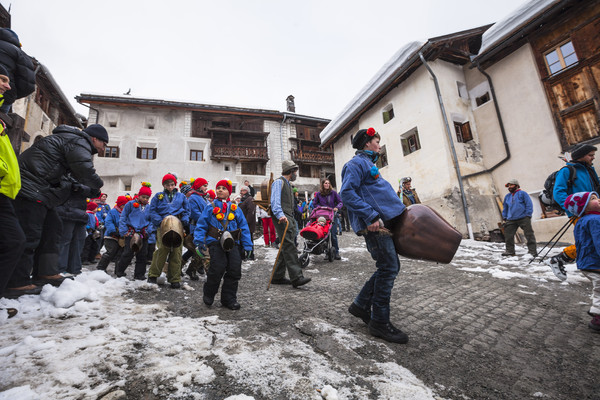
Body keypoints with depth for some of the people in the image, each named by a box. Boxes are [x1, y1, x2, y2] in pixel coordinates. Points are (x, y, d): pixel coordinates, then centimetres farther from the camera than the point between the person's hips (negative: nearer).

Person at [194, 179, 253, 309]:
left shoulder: (235, 209, 12)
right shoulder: (210, 208, 8)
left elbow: (244, 227, 12)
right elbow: (201, 225, 8)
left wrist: (247, 246, 7)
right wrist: (200, 242, -4)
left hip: (232, 243, 3)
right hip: (215, 242, -3)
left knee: (235, 269, -4)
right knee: (218, 267, -15)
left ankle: (229, 299, 15)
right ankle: (208, 295, 14)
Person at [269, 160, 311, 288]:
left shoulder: (287, 184, 27)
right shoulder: (279, 182, -2)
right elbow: (275, 201, -16)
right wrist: (280, 215, -31)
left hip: (288, 218, 10)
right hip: (282, 218, -10)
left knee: (286, 248, 8)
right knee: (289, 247, -16)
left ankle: (277, 277, 15)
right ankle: (296, 277, -19)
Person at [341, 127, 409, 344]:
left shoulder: (368, 163, 27)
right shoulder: (356, 163, -5)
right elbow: (347, 193, -18)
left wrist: (399, 208, 21)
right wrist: (371, 216, -25)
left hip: (383, 222, 10)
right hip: (374, 225, -10)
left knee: (390, 267, 12)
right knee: (388, 268, -7)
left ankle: (361, 305, 23)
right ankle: (379, 322, 7)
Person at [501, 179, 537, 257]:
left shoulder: (522, 193, 4)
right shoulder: (507, 196, 18)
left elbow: (529, 204, -2)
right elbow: (505, 208, 24)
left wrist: (528, 215, -10)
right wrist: (504, 218, 17)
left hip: (523, 218, -4)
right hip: (511, 220, 4)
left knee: (529, 235, -1)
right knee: (508, 236, 1)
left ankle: (533, 251, 7)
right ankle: (510, 251, 12)